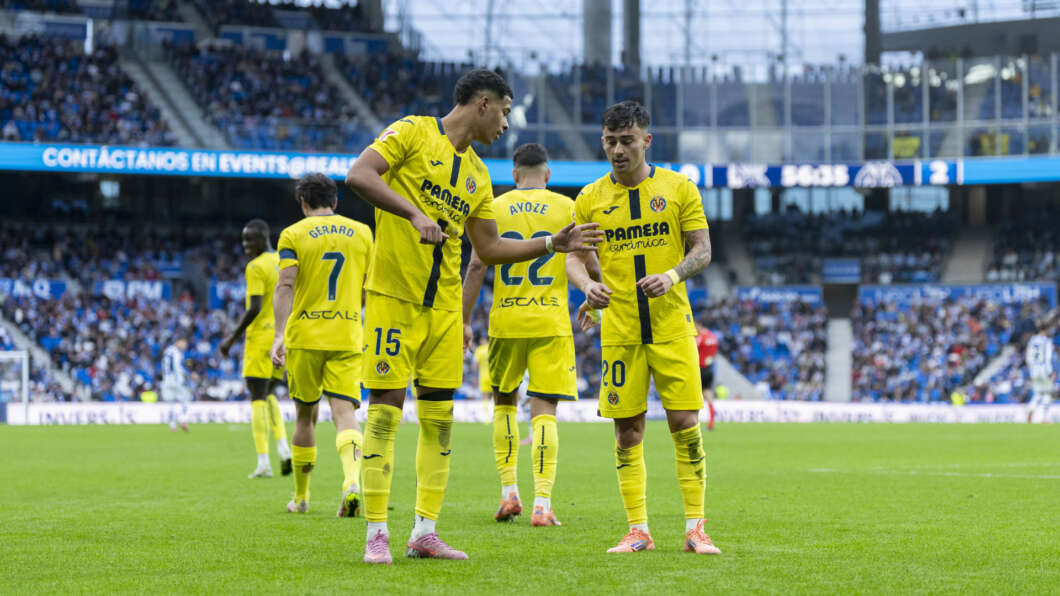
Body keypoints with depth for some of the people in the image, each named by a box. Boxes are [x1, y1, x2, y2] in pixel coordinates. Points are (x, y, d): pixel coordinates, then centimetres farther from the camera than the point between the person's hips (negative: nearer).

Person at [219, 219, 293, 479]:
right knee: (267, 394, 19)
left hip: (261, 336, -8)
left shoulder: (256, 267, -12)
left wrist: (232, 338, -13)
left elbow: (254, 308, -19)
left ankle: (263, 462, -9)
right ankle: (283, 447, 1)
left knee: (258, 397, -4)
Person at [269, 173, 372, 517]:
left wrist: (279, 335, -17)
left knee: (305, 414, 12)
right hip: (348, 338, 1)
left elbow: (285, 286, -12)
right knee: (344, 412, -6)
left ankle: (301, 497, 22)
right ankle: (352, 480, -33)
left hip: (304, 337, -1)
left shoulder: (294, 235, 0)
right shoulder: (362, 233, 8)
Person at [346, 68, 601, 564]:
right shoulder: (413, 133, -3)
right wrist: (414, 213, -26)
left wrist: (553, 244, 15)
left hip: (443, 307, 7)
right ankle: (376, 534, -2)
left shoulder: (477, 175, 17)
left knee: (439, 419, 4)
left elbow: (489, 249, 22)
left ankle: (425, 533, 9)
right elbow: (358, 175, -16)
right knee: (384, 411, -6)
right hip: (393, 297, -7)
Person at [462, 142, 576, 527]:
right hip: (551, 322, -1)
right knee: (543, 410, -2)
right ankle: (542, 503, -10)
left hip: (506, 321, 1)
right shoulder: (567, 208, 2)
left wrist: (464, 321, 6)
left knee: (504, 402, 18)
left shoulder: (494, 208, 4)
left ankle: (509, 492, 11)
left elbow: (477, 267, 0)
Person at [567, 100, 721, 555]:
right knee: (627, 430, 2)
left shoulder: (678, 188, 2)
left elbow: (702, 250, 1)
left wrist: (672, 276, -18)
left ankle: (695, 529, 2)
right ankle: (638, 531, 8)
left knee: (686, 425, -5)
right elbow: (575, 258, 7)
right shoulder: (590, 198, 6)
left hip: (671, 326, -1)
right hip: (618, 329, 1)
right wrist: (588, 286, -15)